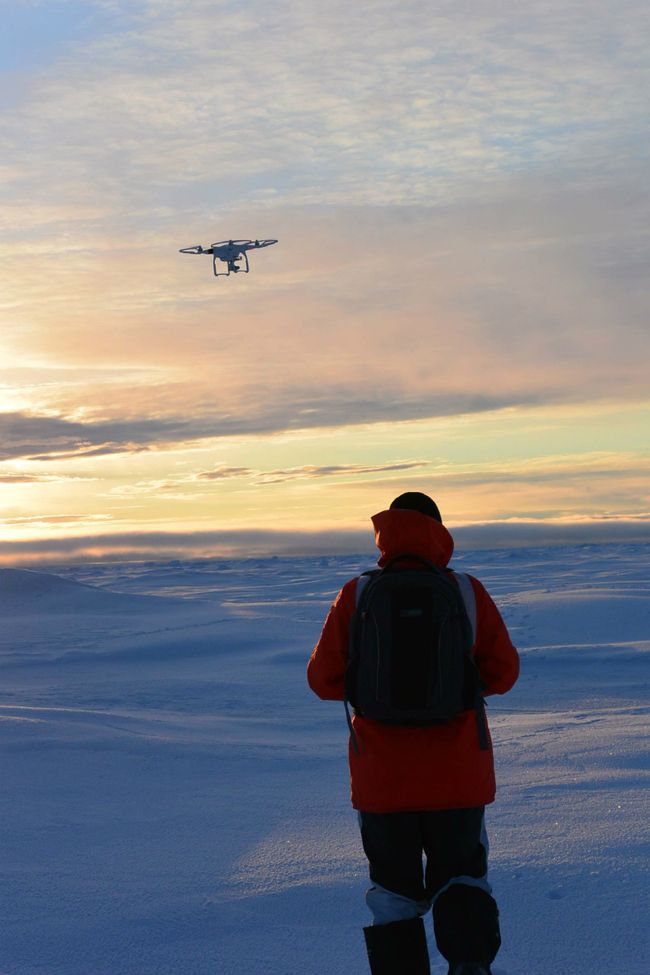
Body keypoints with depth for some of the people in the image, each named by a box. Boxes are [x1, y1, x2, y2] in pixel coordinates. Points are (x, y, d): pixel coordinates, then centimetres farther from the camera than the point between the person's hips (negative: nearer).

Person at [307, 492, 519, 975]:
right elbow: (503, 670, -1)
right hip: (458, 774, 1)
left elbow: (324, 677, -5)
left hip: (382, 776, 0)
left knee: (393, 885, 16)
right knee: (461, 875, 18)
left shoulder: (357, 595, -7)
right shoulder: (468, 592, -6)